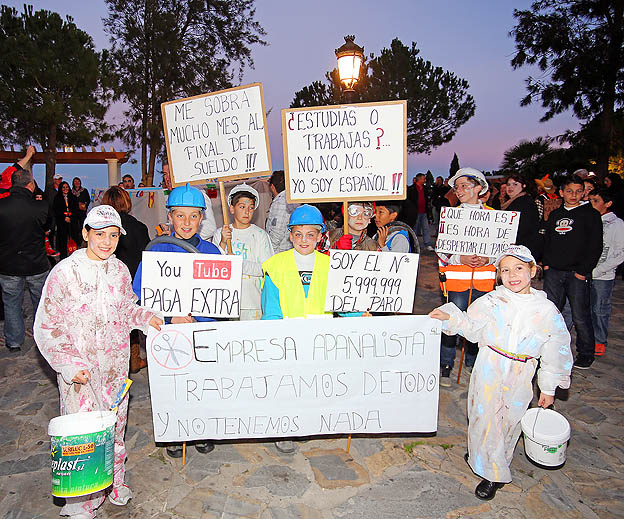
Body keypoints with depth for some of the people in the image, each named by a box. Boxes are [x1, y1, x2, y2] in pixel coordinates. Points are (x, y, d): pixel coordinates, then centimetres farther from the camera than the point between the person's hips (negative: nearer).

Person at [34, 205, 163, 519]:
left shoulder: (120, 270, 2)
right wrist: (69, 364, -18)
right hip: (79, 370, -4)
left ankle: (114, 484, 40)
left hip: (115, 366, 5)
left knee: (115, 426, 17)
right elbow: (47, 325, -10)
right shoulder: (65, 272, -13)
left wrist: (145, 317, -5)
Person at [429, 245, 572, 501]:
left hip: (521, 378, 1)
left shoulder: (547, 311, -6)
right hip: (489, 371, 0)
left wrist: (548, 388, 6)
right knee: (485, 417, 6)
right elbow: (471, 327, 6)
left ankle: (494, 460, 37)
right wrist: (450, 316, -11)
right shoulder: (490, 302, -8)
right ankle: (492, 473, 29)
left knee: (509, 421, 12)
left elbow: (555, 353, 2)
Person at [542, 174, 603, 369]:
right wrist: (547, 263, 7)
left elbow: (595, 246, -5)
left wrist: (582, 271, -10)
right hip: (553, 273, 5)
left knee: (580, 317, -1)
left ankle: (586, 355, 16)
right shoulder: (555, 214, 15)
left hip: (577, 274, -4)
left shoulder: (591, 214, 1)